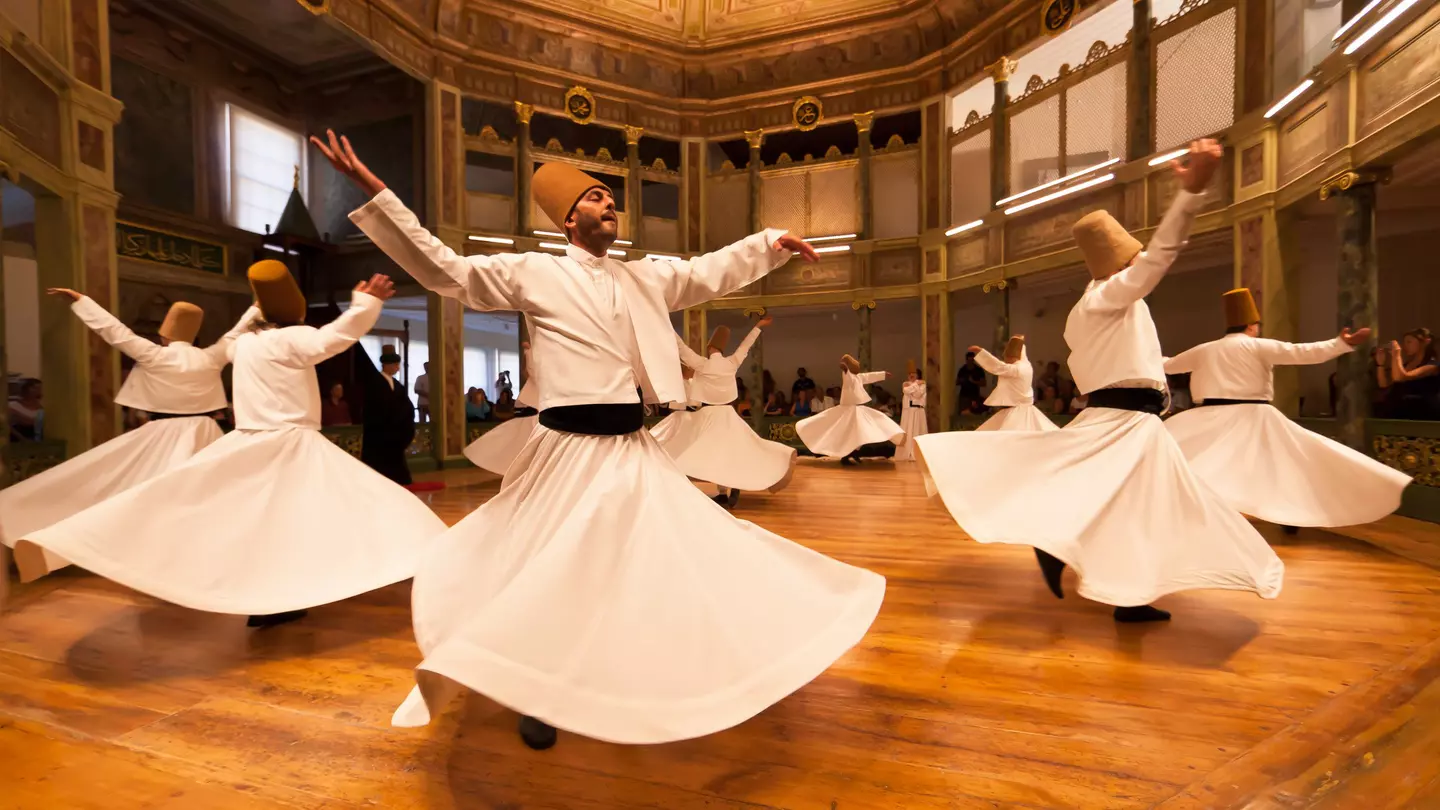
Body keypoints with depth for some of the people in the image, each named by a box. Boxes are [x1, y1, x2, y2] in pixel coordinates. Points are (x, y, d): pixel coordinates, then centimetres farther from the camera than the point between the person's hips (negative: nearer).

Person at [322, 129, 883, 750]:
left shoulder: (644, 276, 12)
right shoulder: (534, 273, -2)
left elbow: (711, 272, 19)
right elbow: (445, 270, -5)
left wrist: (770, 243, 16)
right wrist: (375, 193, -10)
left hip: (633, 447, 5)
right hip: (570, 450, -5)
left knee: (671, 561, 13)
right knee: (547, 574, 7)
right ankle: (538, 693, 34)